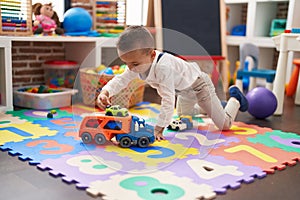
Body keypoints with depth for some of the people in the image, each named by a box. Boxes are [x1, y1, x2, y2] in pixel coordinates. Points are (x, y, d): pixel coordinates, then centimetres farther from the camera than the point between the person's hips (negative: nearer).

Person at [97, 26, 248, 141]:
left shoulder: (163, 67, -46)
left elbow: (168, 100, -45)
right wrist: (105, 92, -33)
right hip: (183, 90, 8)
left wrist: (158, 129, -44)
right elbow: (121, 80, -14)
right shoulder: (138, 62, -21)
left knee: (224, 124, 0)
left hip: (198, 84, -8)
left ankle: (234, 98, 25)